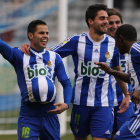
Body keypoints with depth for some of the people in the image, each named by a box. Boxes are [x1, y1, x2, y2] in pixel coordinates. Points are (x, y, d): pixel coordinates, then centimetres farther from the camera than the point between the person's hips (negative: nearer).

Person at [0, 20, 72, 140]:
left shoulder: (54, 57, 12)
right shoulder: (19, 56, 3)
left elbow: (66, 84, 12)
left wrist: (66, 104, -6)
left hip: (50, 113, 3)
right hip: (28, 115, -3)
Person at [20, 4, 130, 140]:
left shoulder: (113, 44, 1)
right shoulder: (76, 41, -4)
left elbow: (118, 70, 17)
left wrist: (127, 94, 19)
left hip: (103, 104, 0)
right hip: (81, 102, 0)